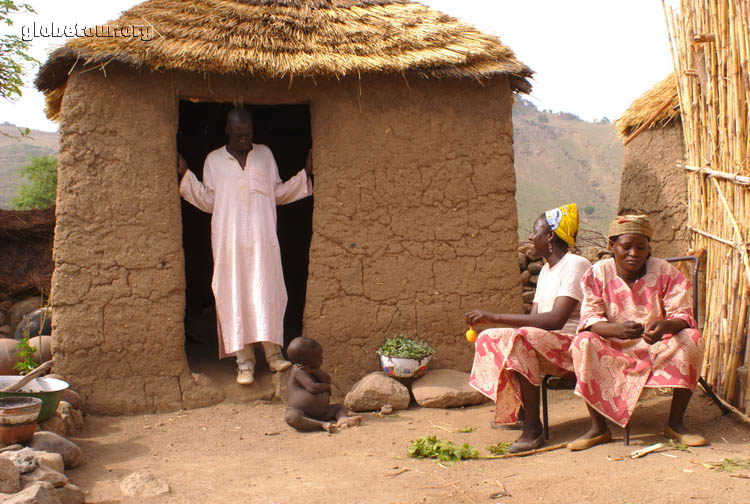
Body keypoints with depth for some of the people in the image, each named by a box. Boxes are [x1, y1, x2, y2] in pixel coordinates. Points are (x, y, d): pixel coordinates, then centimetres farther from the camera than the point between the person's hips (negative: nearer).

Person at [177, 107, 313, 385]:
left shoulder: (264, 154, 13)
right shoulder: (214, 160, 9)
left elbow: (278, 193, 16)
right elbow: (209, 202, 6)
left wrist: (305, 174, 8)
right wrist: (186, 176, -2)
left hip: (263, 239, 1)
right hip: (229, 240, -1)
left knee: (267, 293, -3)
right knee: (236, 296, -3)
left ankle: (273, 353, 5)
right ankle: (244, 362, 0)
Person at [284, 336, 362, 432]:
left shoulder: (314, 369, 13)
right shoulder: (298, 371, -13)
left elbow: (327, 380, 0)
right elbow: (313, 388, -22)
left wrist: (313, 371, -15)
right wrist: (326, 387, -3)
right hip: (302, 413, -8)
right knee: (290, 417, -38)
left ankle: (342, 418, -24)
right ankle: (322, 425, -45)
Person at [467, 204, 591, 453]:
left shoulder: (575, 265, -14)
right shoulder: (547, 269, 17)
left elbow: (556, 320, -27)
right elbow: (534, 317, 8)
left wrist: (495, 317, -29)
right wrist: (490, 321, -9)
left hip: (575, 343, -9)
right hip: (544, 342, 9)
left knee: (521, 339, -33)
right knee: (489, 337, -2)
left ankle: (534, 429, -28)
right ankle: (516, 411, 9)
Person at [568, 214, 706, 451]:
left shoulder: (665, 272, -7)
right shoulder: (598, 274, -8)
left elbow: (683, 315, -13)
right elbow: (589, 319, -16)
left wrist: (666, 327, -39)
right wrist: (618, 329, -39)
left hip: (659, 347, 1)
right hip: (613, 350, -1)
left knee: (692, 340, -26)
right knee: (584, 343, -30)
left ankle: (675, 423, -13)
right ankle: (598, 428, -20)